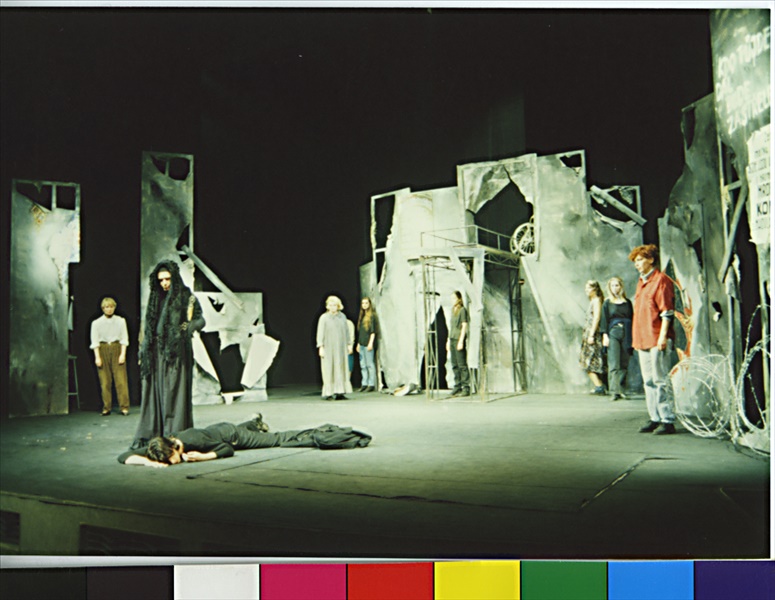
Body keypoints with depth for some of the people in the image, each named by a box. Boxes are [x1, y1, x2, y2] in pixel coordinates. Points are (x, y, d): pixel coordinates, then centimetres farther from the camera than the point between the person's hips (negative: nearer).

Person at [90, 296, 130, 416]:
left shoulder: (120, 321, 5)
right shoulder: (96, 323, 3)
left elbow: (124, 339, 5)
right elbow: (95, 341, 3)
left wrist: (123, 354, -3)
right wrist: (97, 357, -4)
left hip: (117, 349, 0)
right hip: (103, 350, 0)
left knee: (121, 379, -5)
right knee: (105, 381, 1)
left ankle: (124, 407, -2)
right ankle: (106, 408, 8)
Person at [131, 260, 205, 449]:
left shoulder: (187, 297, 1)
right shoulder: (155, 298, 16)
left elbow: (200, 320, 2)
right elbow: (148, 326, 18)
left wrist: (186, 328, -17)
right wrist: (144, 350, 12)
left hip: (176, 352, -5)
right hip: (156, 352, 5)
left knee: (174, 393, -6)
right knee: (154, 393, 3)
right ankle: (148, 435, 5)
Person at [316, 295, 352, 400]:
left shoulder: (342, 316, 9)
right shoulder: (324, 318, -3)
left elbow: (346, 331, 14)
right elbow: (320, 333, -4)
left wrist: (349, 344, 12)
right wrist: (321, 347, -10)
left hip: (341, 348, 4)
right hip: (328, 348, -4)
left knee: (341, 369, 1)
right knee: (329, 370, -4)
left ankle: (339, 392, 4)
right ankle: (328, 393, 0)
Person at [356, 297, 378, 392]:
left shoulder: (372, 316, -6)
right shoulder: (362, 316, 17)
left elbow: (373, 331, -12)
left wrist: (371, 343, -18)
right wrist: (358, 343, 18)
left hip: (368, 344, -8)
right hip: (361, 344, 8)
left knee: (370, 364, -6)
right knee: (363, 365, 9)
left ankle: (372, 385, -3)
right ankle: (364, 384, 13)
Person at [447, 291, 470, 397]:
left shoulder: (462, 310, -6)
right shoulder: (453, 310, 18)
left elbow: (464, 326, -11)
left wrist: (461, 341, -16)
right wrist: (448, 340, 18)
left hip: (459, 339, -8)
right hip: (452, 339, 8)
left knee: (462, 364, -8)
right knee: (455, 365, 9)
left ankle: (466, 388, -5)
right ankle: (458, 387, 14)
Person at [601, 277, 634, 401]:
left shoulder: (627, 302, 13)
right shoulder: (607, 303, 8)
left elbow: (632, 319, 14)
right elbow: (604, 320, 4)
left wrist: (632, 337, 8)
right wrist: (605, 335, -7)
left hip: (626, 335, 3)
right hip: (613, 334, -3)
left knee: (624, 363, 2)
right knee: (614, 364, -11)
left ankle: (619, 387, 12)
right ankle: (615, 391, -17)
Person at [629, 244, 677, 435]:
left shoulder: (661, 280, -7)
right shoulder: (642, 281, 19)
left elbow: (666, 311, -12)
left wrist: (663, 336, -18)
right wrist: (636, 338, 20)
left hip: (657, 340, -9)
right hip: (643, 339, 9)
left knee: (660, 380, -7)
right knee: (649, 381, 10)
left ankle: (668, 420, -2)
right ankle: (655, 418, 16)